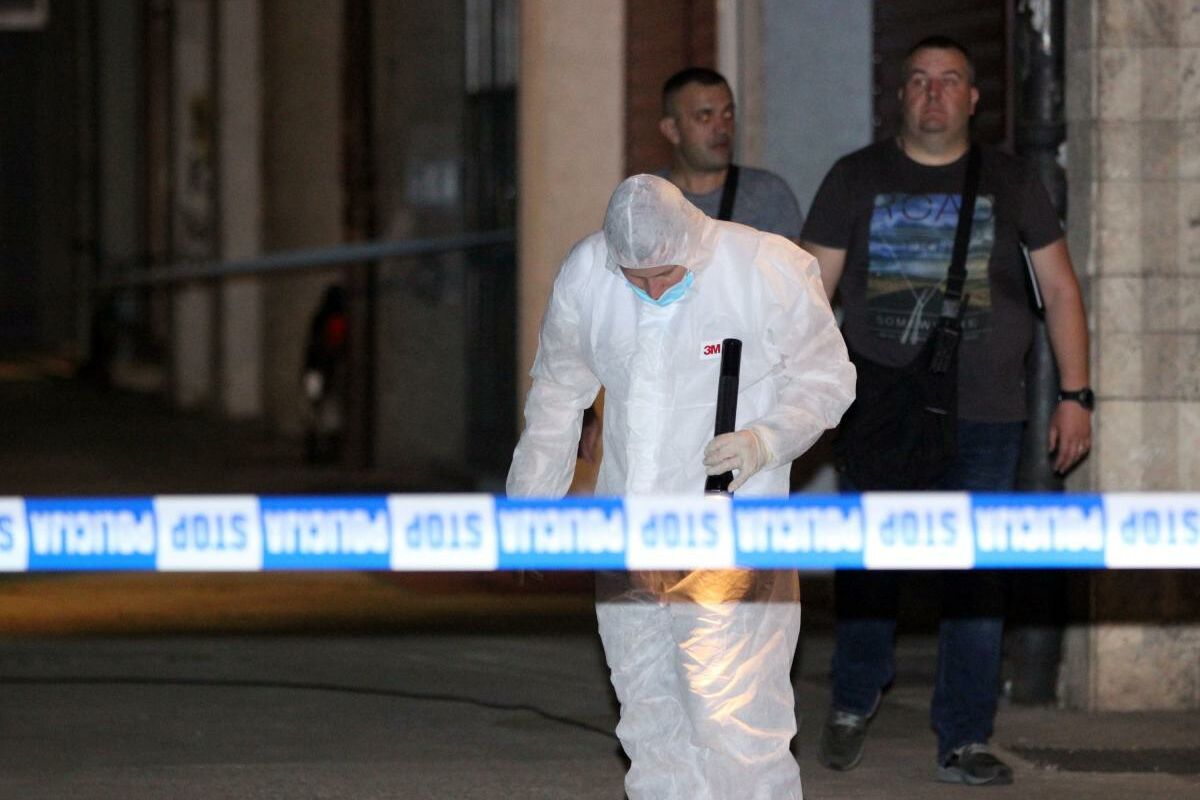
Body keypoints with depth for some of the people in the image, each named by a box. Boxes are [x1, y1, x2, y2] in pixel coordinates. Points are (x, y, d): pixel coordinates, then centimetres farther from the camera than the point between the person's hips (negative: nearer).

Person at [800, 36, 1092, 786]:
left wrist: (1076, 395, 1)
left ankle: (965, 741, 6)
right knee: (868, 566, 6)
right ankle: (855, 700, 30)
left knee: (976, 578, -1)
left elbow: (1060, 286, 8)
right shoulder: (857, 179, 5)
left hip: (984, 416, 0)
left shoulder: (1011, 182, 6)